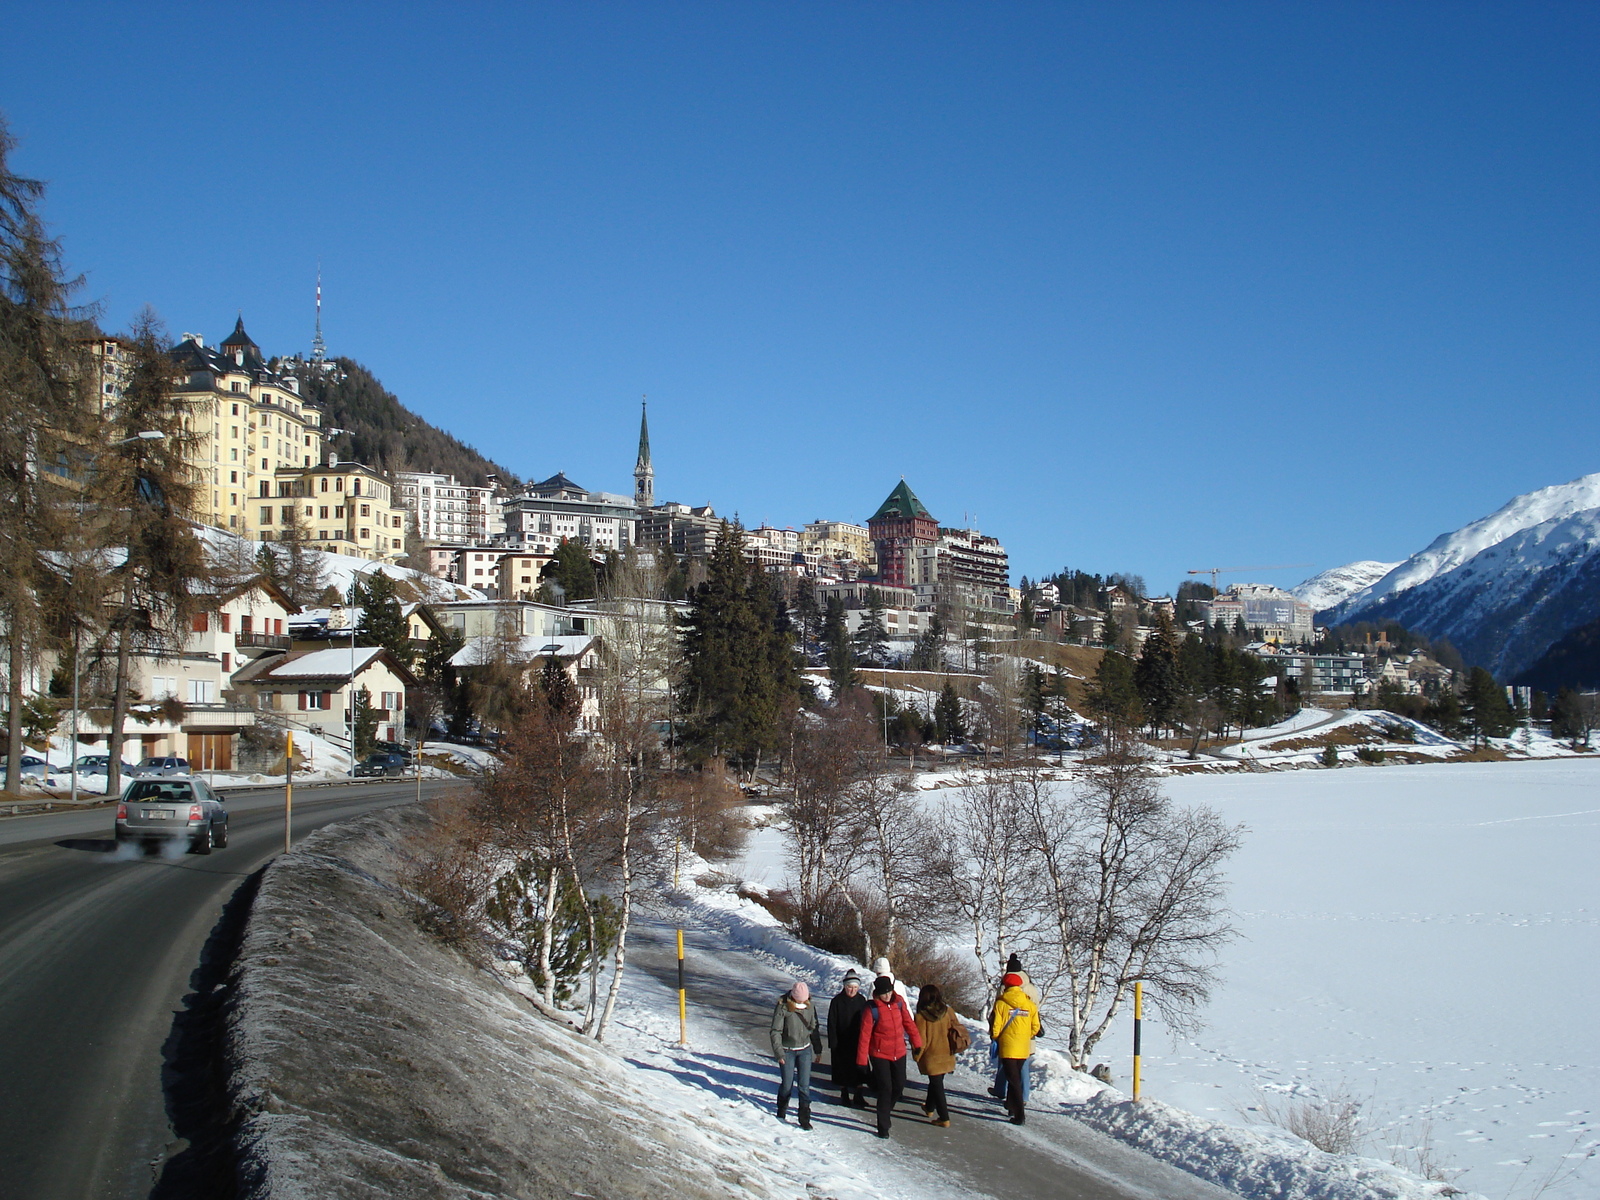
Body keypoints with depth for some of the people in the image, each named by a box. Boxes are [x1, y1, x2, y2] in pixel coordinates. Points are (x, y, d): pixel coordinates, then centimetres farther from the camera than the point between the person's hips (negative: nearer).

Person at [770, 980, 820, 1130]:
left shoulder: (810, 1006, -4)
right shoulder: (783, 1007, -16)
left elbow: (814, 1027, 9)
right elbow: (776, 1031, -12)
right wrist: (779, 1052, -16)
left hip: (805, 1050, 2)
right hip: (787, 1051, -2)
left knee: (804, 1085, -2)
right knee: (787, 1084, 5)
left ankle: (805, 1119, 5)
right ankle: (781, 1115, 28)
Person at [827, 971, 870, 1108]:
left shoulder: (861, 1000, 1)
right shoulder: (837, 1001, -9)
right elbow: (832, 1024, -7)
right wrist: (833, 1044, -11)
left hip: (858, 1042, 2)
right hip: (841, 1044, -2)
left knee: (859, 1069, 2)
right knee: (842, 1070, 6)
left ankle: (858, 1096, 11)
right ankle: (844, 1095, 21)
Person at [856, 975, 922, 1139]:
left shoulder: (899, 1002, -4)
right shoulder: (872, 1009, -17)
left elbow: (908, 1022, 8)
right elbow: (864, 1035, -14)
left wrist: (917, 1043, 11)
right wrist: (862, 1060, -15)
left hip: (899, 1053, 5)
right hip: (880, 1054, -5)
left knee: (899, 1087, 12)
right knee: (885, 1089, -4)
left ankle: (885, 1111, 36)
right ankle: (883, 1127, 7)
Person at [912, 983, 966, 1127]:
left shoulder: (921, 1015, -18)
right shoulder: (948, 1011, -8)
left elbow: (920, 1039, -14)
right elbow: (957, 1028, 1)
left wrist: (917, 1056, 0)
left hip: (930, 1058, -4)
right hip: (946, 1056, 4)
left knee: (936, 1085, 5)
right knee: (937, 1082, 24)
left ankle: (944, 1119, 3)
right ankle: (930, 1108, 43)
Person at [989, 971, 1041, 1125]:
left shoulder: (1001, 1003, -9)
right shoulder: (1030, 1005, 2)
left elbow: (995, 1027, -9)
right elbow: (1035, 1028, 6)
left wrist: (995, 1038, 12)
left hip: (1007, 1048, -4)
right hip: (1024, 1049, 4)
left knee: (1013, 1080, -3)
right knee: (1016, 1078, 21)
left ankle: (1020, 1115, -12)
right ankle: (1012, 1106, 33)